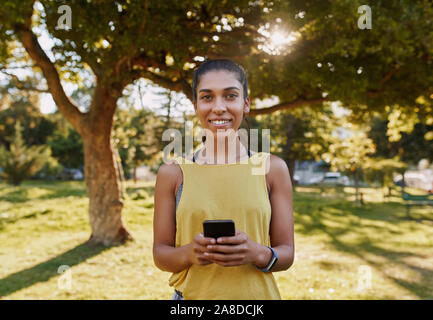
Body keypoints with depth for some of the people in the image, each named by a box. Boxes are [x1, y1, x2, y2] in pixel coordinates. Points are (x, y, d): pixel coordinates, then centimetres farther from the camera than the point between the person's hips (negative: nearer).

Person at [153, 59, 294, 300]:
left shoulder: (273, 168, -3)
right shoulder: (172, 173, -3)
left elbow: (286, 253, -2)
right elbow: (160, 253, 0)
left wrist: (258, 254, -21)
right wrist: (188, 253, -20)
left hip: (256, 292, 0)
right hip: (192, 293, 0)